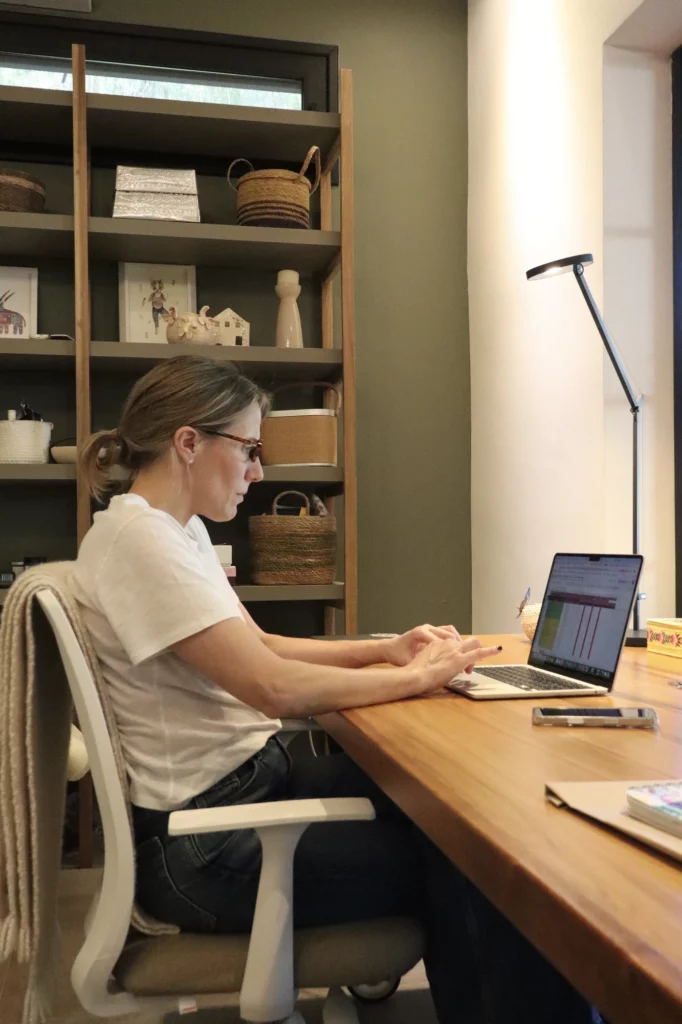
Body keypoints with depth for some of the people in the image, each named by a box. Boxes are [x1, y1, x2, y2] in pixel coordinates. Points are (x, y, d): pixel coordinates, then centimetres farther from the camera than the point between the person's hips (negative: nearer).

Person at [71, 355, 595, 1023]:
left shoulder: (178, 530, 9)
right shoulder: (137, 538, -22)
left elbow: (254, 647, 14)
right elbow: (275, 687, -28)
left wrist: (386, 648, 3)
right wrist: (415, 677, -14)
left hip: (248, 780, 9)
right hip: (202, 846, -9)